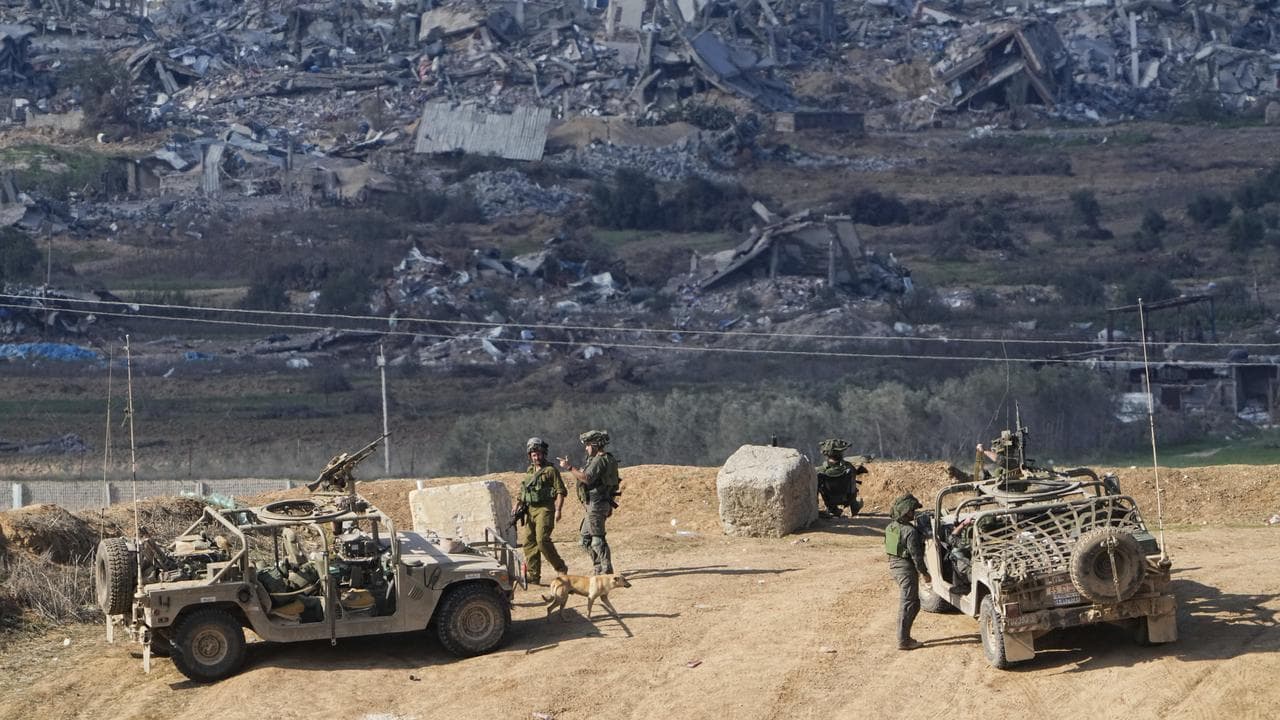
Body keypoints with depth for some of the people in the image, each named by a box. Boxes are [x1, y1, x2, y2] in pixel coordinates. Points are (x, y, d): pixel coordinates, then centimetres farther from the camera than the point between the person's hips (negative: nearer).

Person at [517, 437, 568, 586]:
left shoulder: (551, 470, -3)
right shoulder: (529, 471, 18)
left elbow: (561, 491, -9)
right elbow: (523, 492, 25)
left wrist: (558, 510, -17)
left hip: (545, 509, -7)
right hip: (530, 510, 7)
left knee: (542, 540, -18)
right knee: (529, 542, 3)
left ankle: (560, 568, -3)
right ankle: (533, 575, 7)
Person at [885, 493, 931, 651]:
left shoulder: (891, 527, 6)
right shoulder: (910, 531, -21)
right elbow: (916, 555, -18)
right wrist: (924, 572, -8)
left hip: (894, 565, 9)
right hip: (906, 568, -9)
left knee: (914, 603, 19)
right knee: (908, 604, -2)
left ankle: (904, 636, 21)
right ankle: (903, 641, 0)